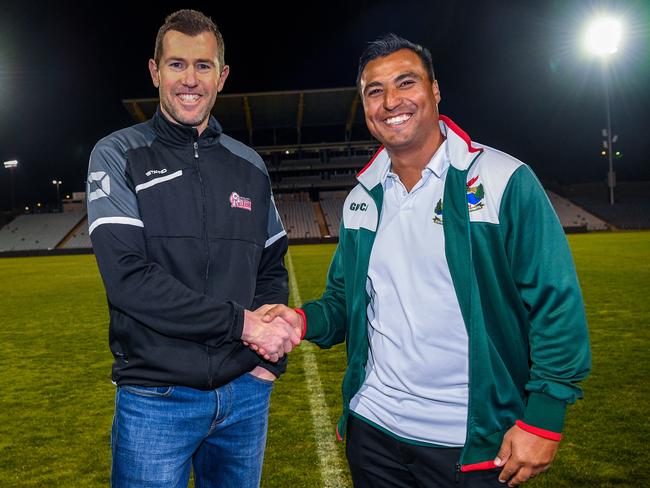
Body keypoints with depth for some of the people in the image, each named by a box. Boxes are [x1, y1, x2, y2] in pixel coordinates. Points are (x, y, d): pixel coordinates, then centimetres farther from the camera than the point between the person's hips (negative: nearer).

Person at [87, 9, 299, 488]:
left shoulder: (249, 166, 8)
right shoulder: (118, 156, -4)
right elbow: (127, 278, -16)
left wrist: (272, 355, -1)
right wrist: (241, 322, -18)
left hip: (246, 393, 4)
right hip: (155, 398, -3)